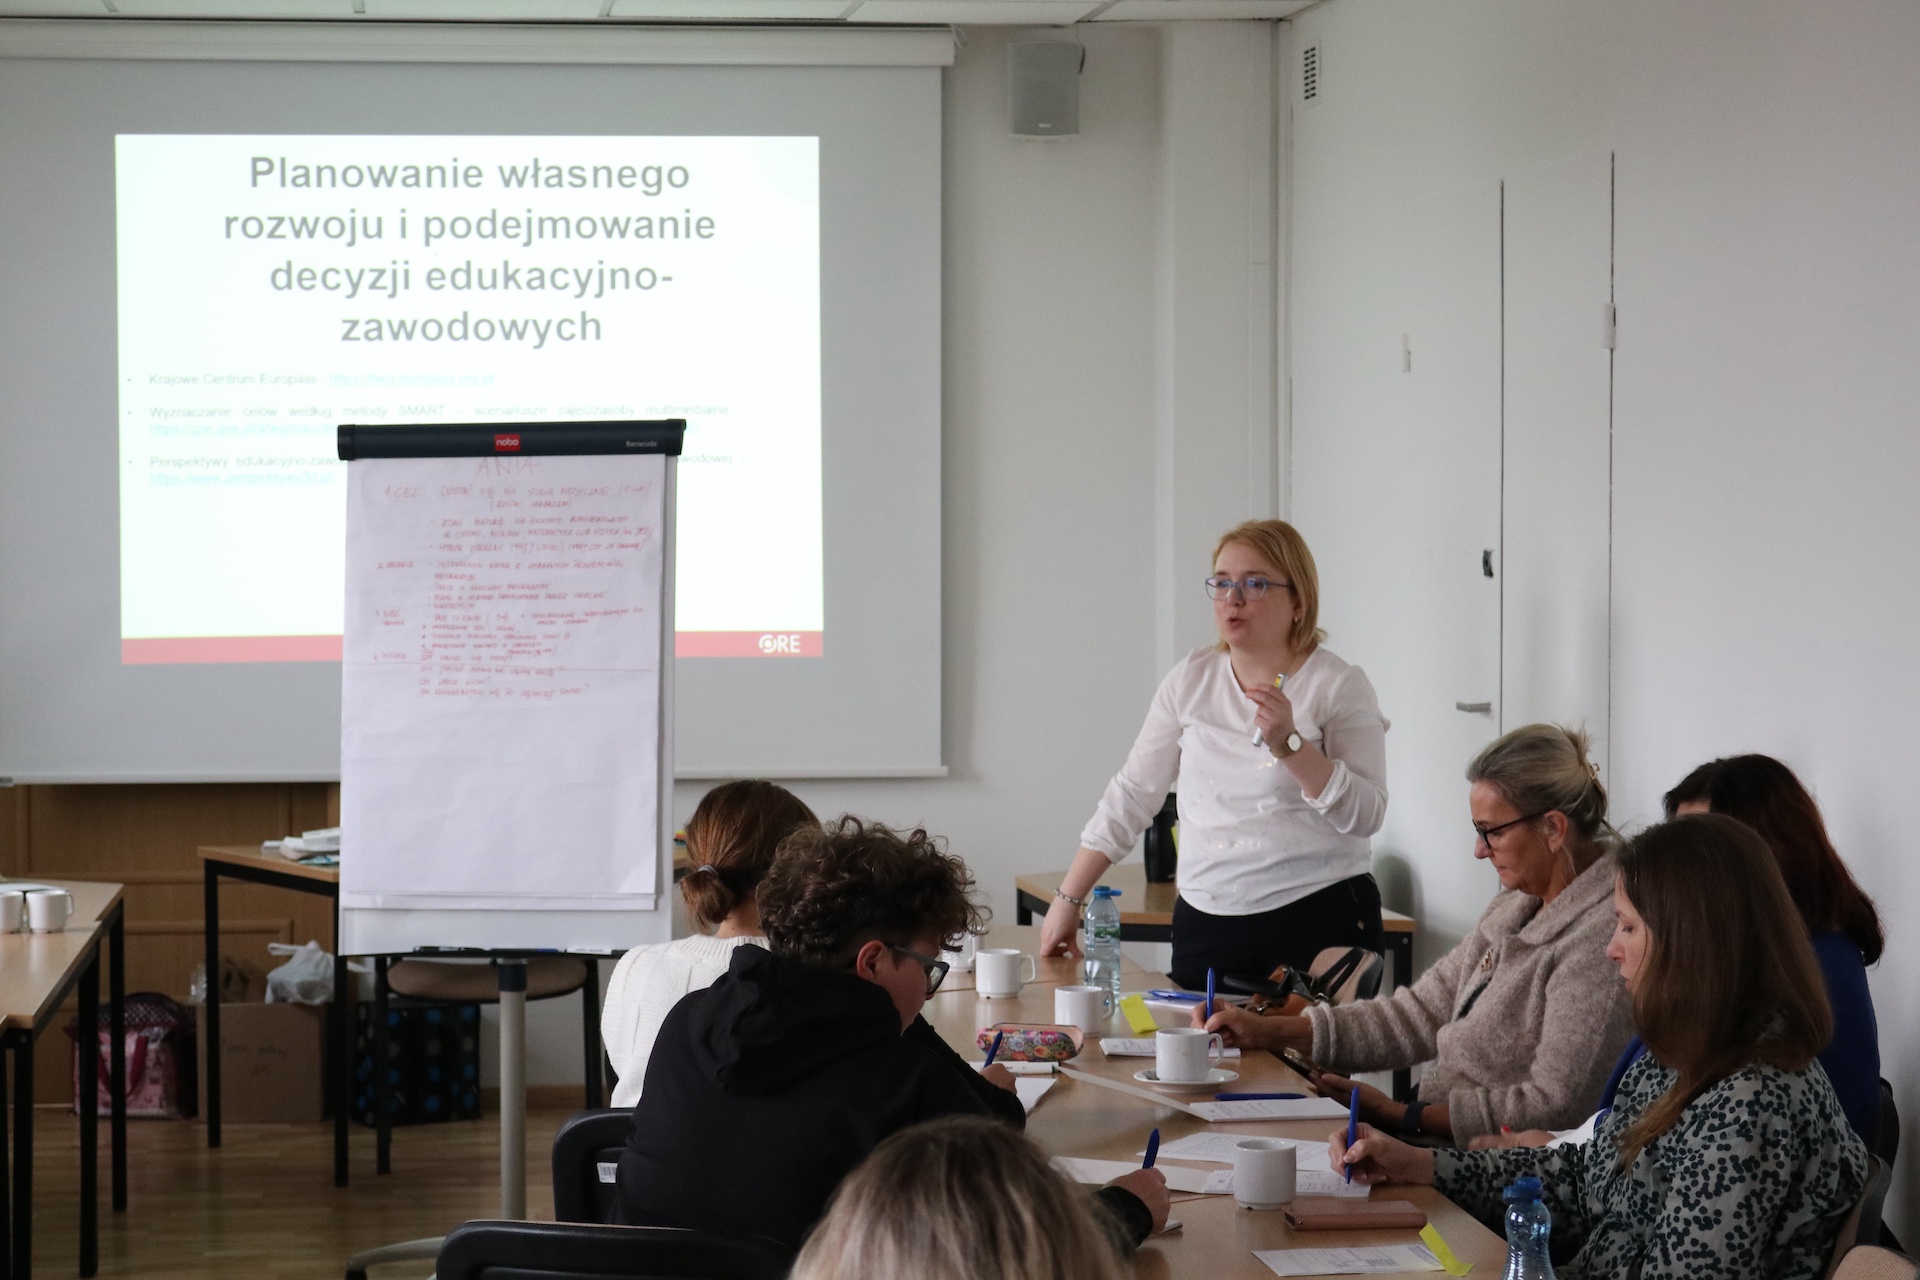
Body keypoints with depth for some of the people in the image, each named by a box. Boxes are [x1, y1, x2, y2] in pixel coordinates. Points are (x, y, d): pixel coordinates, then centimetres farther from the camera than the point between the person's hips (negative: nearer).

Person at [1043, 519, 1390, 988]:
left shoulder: (1339, 685, -2)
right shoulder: (1192, 680, 9)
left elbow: (1366, 816, -10)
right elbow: (1132, 795, 12)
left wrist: (1290, 745, -21)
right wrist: (1068, 899, 10)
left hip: (1318, 920, -3)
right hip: (1206, 926, 3)